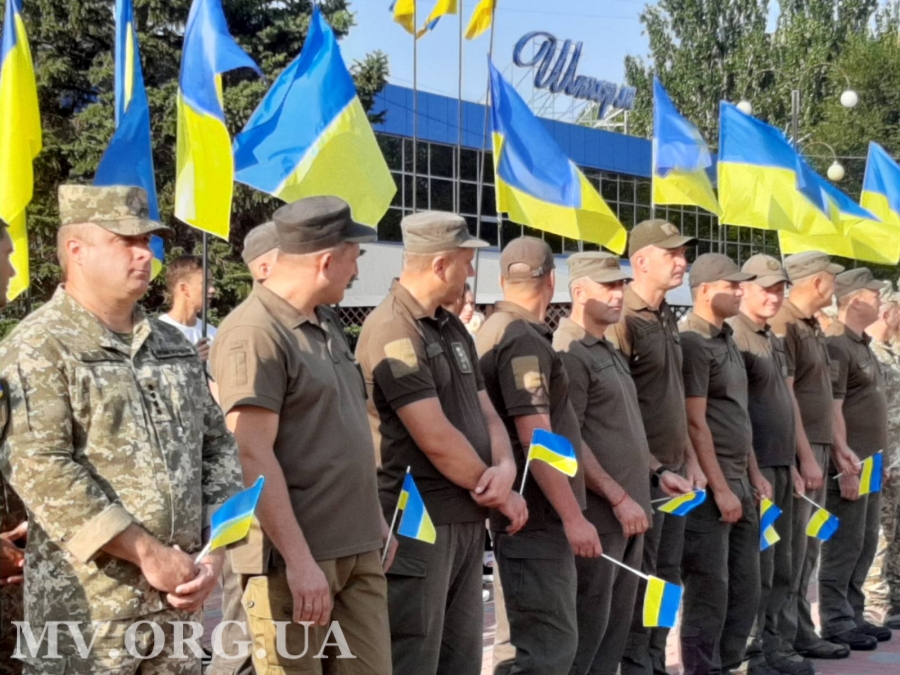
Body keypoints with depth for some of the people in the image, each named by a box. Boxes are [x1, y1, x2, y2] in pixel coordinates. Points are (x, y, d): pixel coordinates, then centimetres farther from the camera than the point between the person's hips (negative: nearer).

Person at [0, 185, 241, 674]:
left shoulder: (174, 346, 14)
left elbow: (217, 446, 16)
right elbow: (40, 469, -18)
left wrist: (213, 547, 1)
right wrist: (146, 553, -18)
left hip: (177, 597, 6)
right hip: (85, 606, -6)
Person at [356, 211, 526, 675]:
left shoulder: (453, 329, 14)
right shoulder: (394, 333, -16)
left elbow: (484, 411, 13)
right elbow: (437, 440, -20)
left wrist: (505, 468, -9)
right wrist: (499, 495, -8)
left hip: (466, 521, 9)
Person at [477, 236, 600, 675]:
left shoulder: (497, 330, 15)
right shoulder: (523, 341, -16)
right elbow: (537, 440, -22)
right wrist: (574, 517, -22)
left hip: (539, 516, 10)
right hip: (537, 519, -10)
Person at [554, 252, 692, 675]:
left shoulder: (609, 351, 16)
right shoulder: (569, 354, -13)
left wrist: (656, 472, 13)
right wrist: (619, 498, -19)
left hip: (628, 510, 9)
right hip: (599, 513, -9)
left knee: (617, 623, 13)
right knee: (586, 627, -3)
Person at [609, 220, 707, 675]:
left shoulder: (667, 317, 14)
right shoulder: (623, 320, -15)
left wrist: (690, 458, 17)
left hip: (673, 468, 9)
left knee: (667, 577, 14)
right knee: (639, 581, -1)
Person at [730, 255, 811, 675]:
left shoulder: (772, 340, 17)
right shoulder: (734, 337, -12)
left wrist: (791, 465, 19)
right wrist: (753, 471, -18)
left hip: (780, 467, 9)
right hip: (755, 466, -9)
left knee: (780, 568, 13)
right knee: (756, 566, -4)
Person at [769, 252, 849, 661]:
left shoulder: (811, 327, 16)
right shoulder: (784, 326, -13)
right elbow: (785, 396, -18)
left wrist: (832, 449, 20)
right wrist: (806, 456, -19)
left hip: (817, 447, 9)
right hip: (796, 451, -9)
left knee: (807, 549, 13)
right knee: (789, 549, -5)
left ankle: (801, 633, 20)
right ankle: (780, 640, 1)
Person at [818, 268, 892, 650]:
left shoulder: (861, 344, 16)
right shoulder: (836, 346, -14)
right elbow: (832, 411, -19)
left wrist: (878, 458, 18)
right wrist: (845, 467, -21)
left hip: (869, 462, 10)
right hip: (849, 464, -9)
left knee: (866, 542, 13)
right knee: (845, 544, -4)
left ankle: (853, 615, 22)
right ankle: (835, 622, 3)